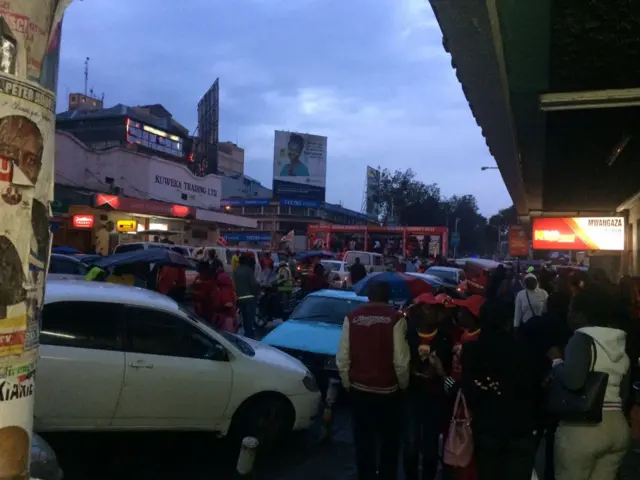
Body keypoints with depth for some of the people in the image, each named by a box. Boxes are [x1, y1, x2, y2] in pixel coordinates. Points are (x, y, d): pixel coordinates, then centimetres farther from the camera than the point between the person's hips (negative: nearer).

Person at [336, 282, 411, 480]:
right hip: (388, 389, -1)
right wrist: (403, 384, 3)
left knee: (364, 441, 11)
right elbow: (400, 359, -13)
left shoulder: (352, 317, -3)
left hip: (359, 389, 2)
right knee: (389, 441, 17)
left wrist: (347, 383, 10)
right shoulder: (395, 318, -10)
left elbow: (342, 358, -3)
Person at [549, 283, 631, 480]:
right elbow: (624, 391, 17)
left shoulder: (583, 338, -13)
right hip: (618, 426, 7)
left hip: (583, 426, -7)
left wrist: (556, 360, -11)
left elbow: (573, 380, -28)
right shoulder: (620, 343, 11)